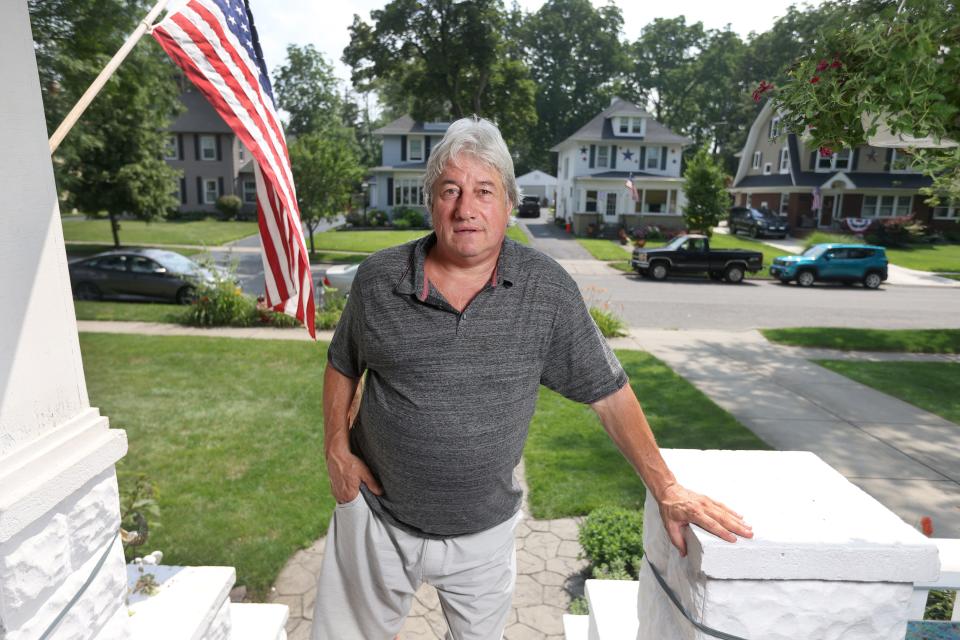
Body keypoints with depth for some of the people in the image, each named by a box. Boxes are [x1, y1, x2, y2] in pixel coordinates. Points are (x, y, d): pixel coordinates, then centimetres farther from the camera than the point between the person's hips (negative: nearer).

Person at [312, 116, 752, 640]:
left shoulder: (548, 290, -14)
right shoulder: (377, 278, -10)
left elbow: (608, 391, -7)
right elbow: (343, 365, 5)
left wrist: (666, 490, -8)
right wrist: (337, 452, -3)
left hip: (484, 533, 0)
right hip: (377, 520, 2)